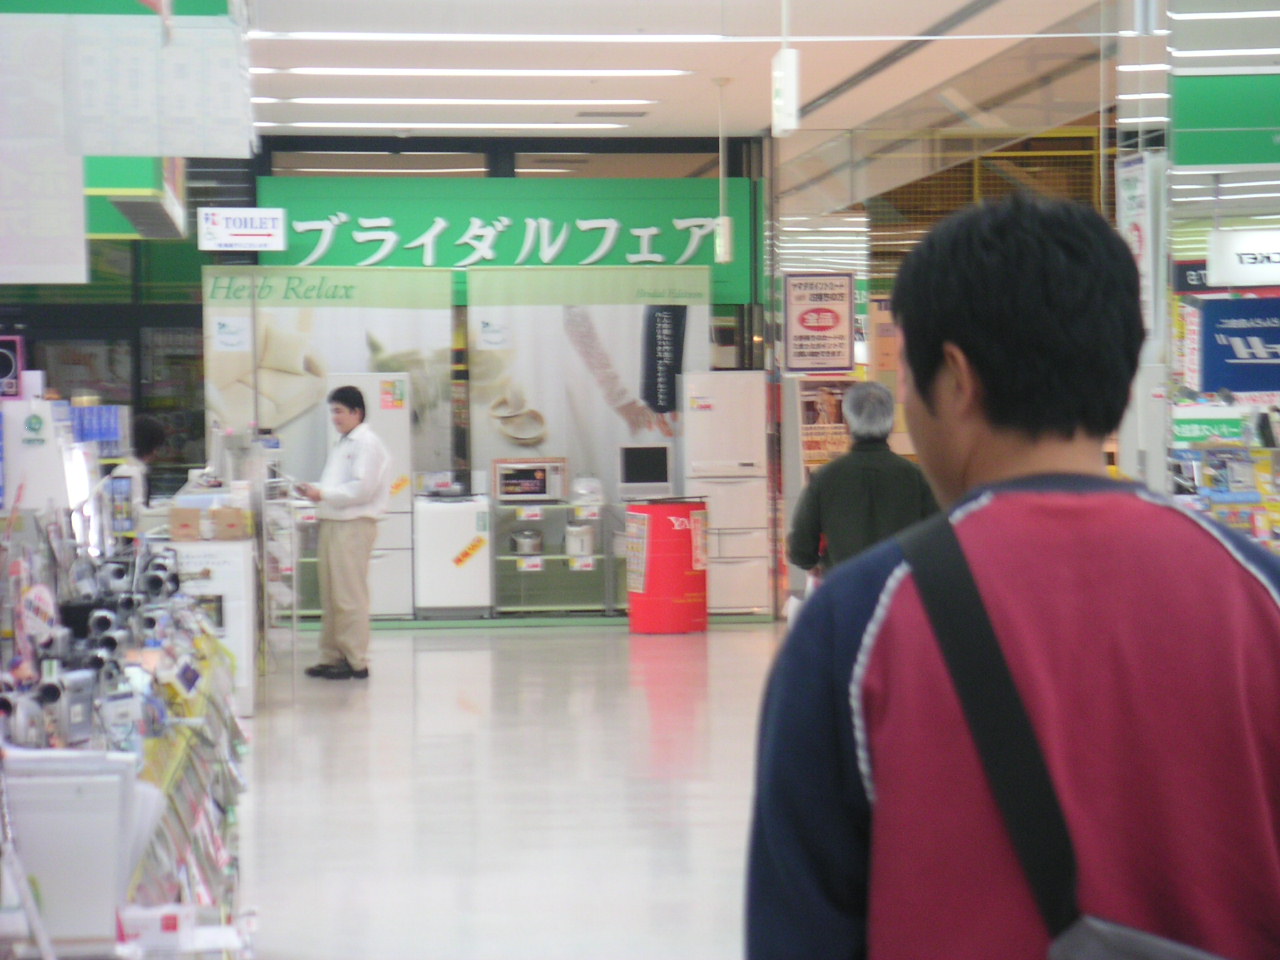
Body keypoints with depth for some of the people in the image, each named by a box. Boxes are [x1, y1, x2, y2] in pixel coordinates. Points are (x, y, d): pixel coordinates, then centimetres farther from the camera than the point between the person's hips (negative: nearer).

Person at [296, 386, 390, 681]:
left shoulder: (367, 443, -9)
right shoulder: (342, 444, 21)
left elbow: (362, 488, -18)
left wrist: (324, 494, -17)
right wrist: (315, 491, 7)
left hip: (354, 525, -9)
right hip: (332, 522, 9)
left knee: (350, 596, -7)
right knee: (330, 596, 11)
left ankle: (356, 661, -4)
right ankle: (332, 657, 17)